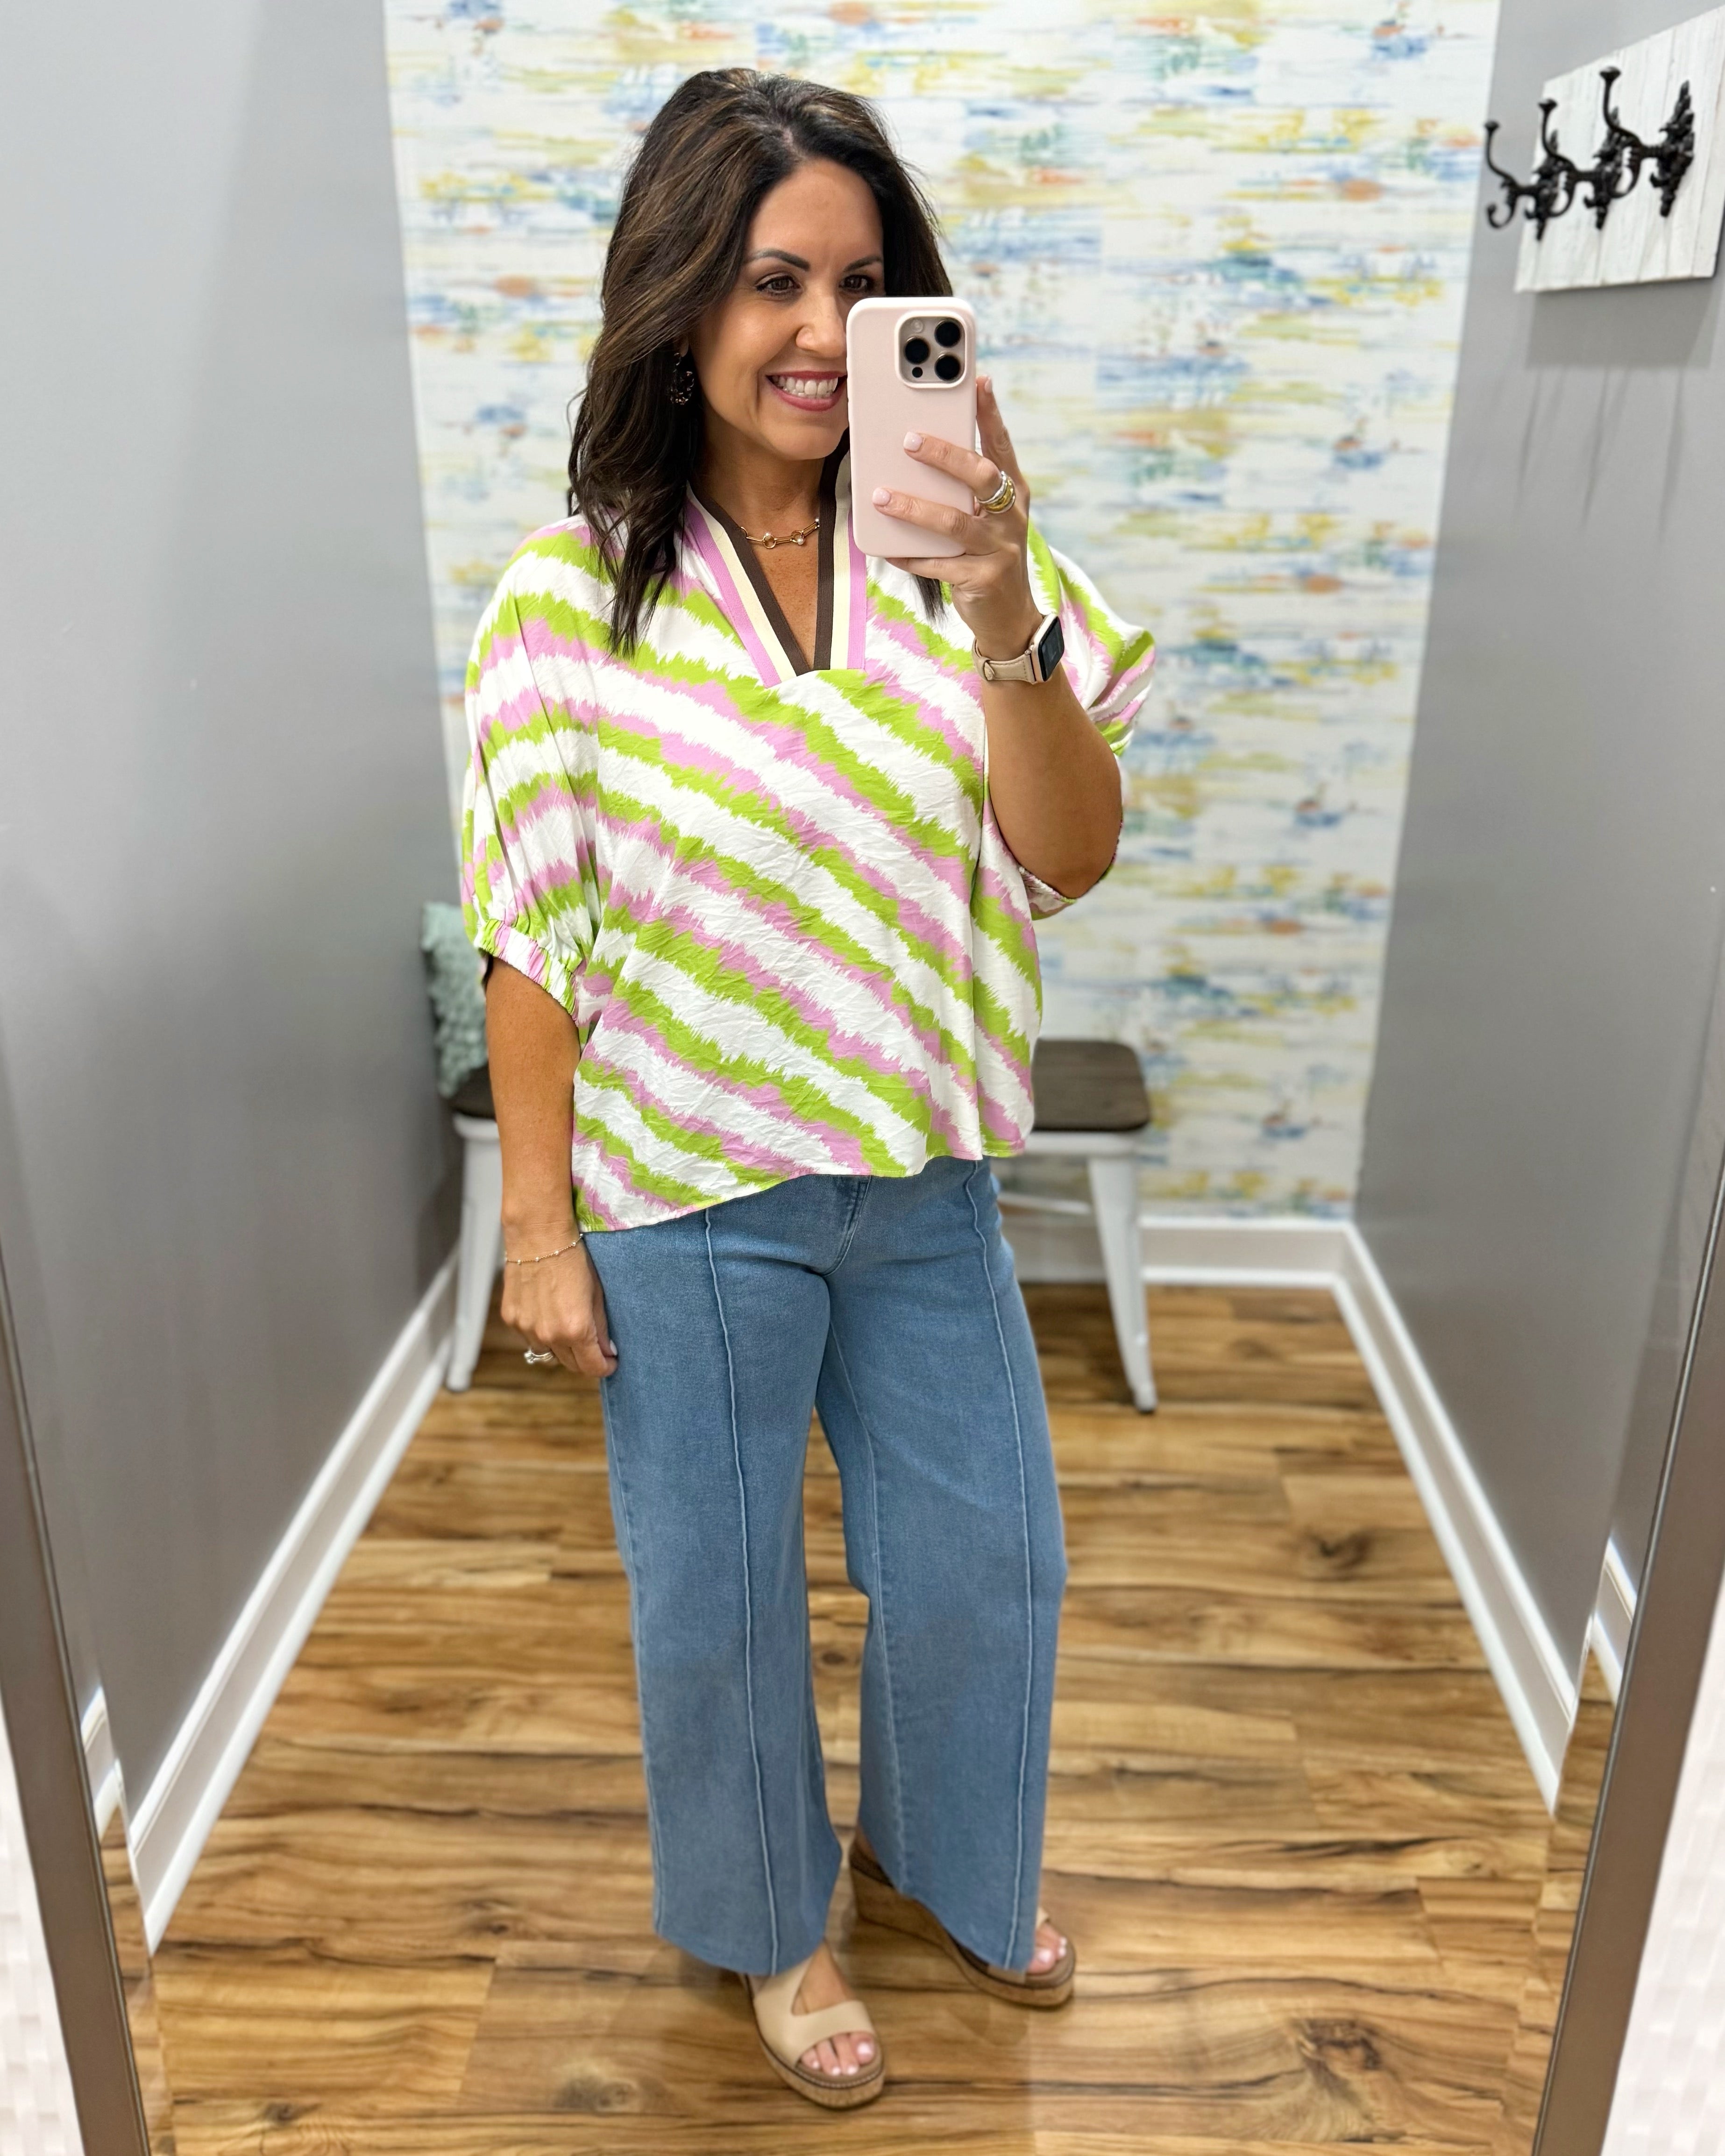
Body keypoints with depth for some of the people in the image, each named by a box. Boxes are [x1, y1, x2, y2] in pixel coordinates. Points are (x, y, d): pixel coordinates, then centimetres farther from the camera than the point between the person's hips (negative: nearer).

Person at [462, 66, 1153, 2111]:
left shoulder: (946, 555, -4)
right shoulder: (573, 596, -11)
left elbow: (1068, 859, -10)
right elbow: (532, 939, -8)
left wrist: (1004, 618, -26)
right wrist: (538, 1225, -7)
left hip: (925, 1181, 4)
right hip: (689, 1200, -3)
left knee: (988, 1560, 19)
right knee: (719, 1600, 16)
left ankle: (936, 1859, 51)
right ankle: (768, 1922, 46)